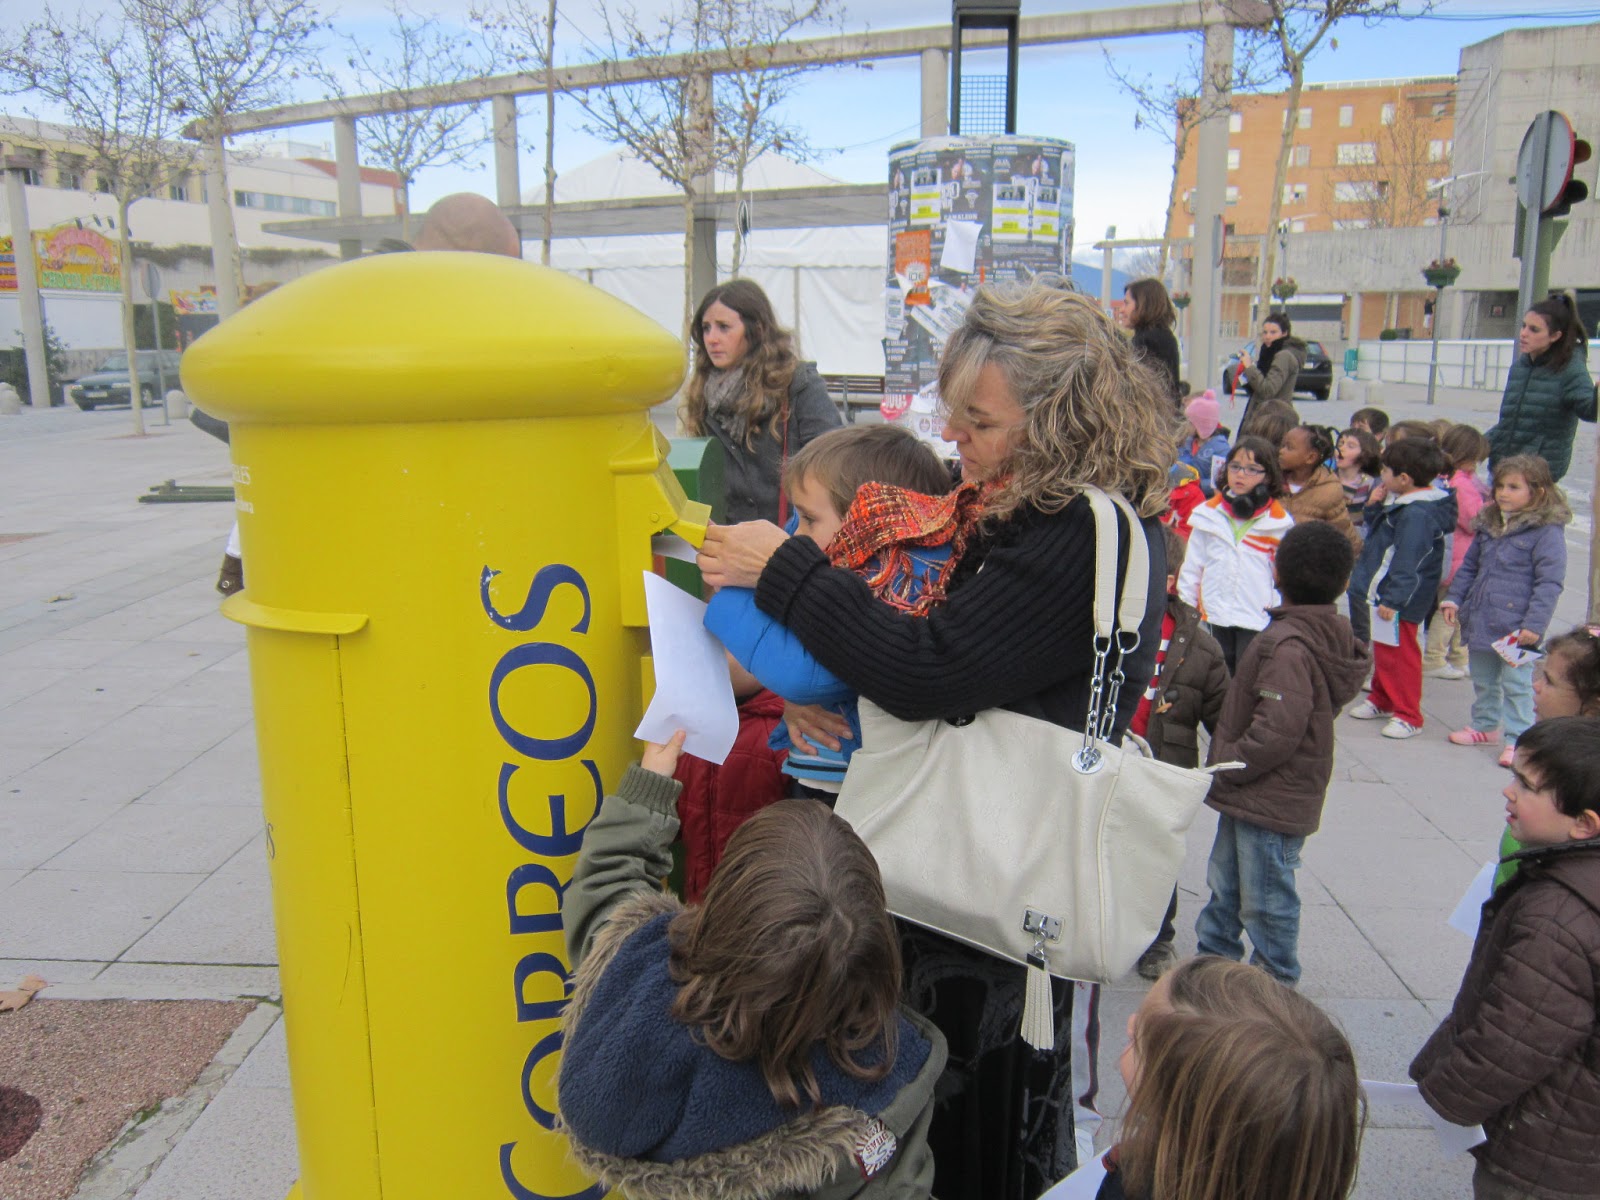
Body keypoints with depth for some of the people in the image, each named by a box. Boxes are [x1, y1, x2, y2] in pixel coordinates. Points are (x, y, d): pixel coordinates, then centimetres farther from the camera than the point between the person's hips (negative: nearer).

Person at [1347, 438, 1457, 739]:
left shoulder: (1416, 514, -25)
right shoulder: (1401, 504, 7)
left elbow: (1407, 564, -26)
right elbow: (1374, 529, 22)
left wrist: (1392, 599, -26)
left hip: (1398, 602, -11)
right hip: (1383, 593, 11)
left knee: (1400, 655, -1)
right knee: (1383, 650, 22)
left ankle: (1408, 716, 10)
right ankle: (1381, 700, 37)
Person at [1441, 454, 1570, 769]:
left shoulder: (1547, 532, -12)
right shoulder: (1489, 525, 9)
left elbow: (1549, 583, -15)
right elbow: (1469, 566, 18)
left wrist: (1534, 624, -19)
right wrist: (1454, 598, 8)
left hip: (1516, 627, -7)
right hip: (1480, 621, 7)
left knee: (1516, 685, 1)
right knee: (1483, 680, 20)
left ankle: (1518, 740, 10)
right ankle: (1485, 726, 36)